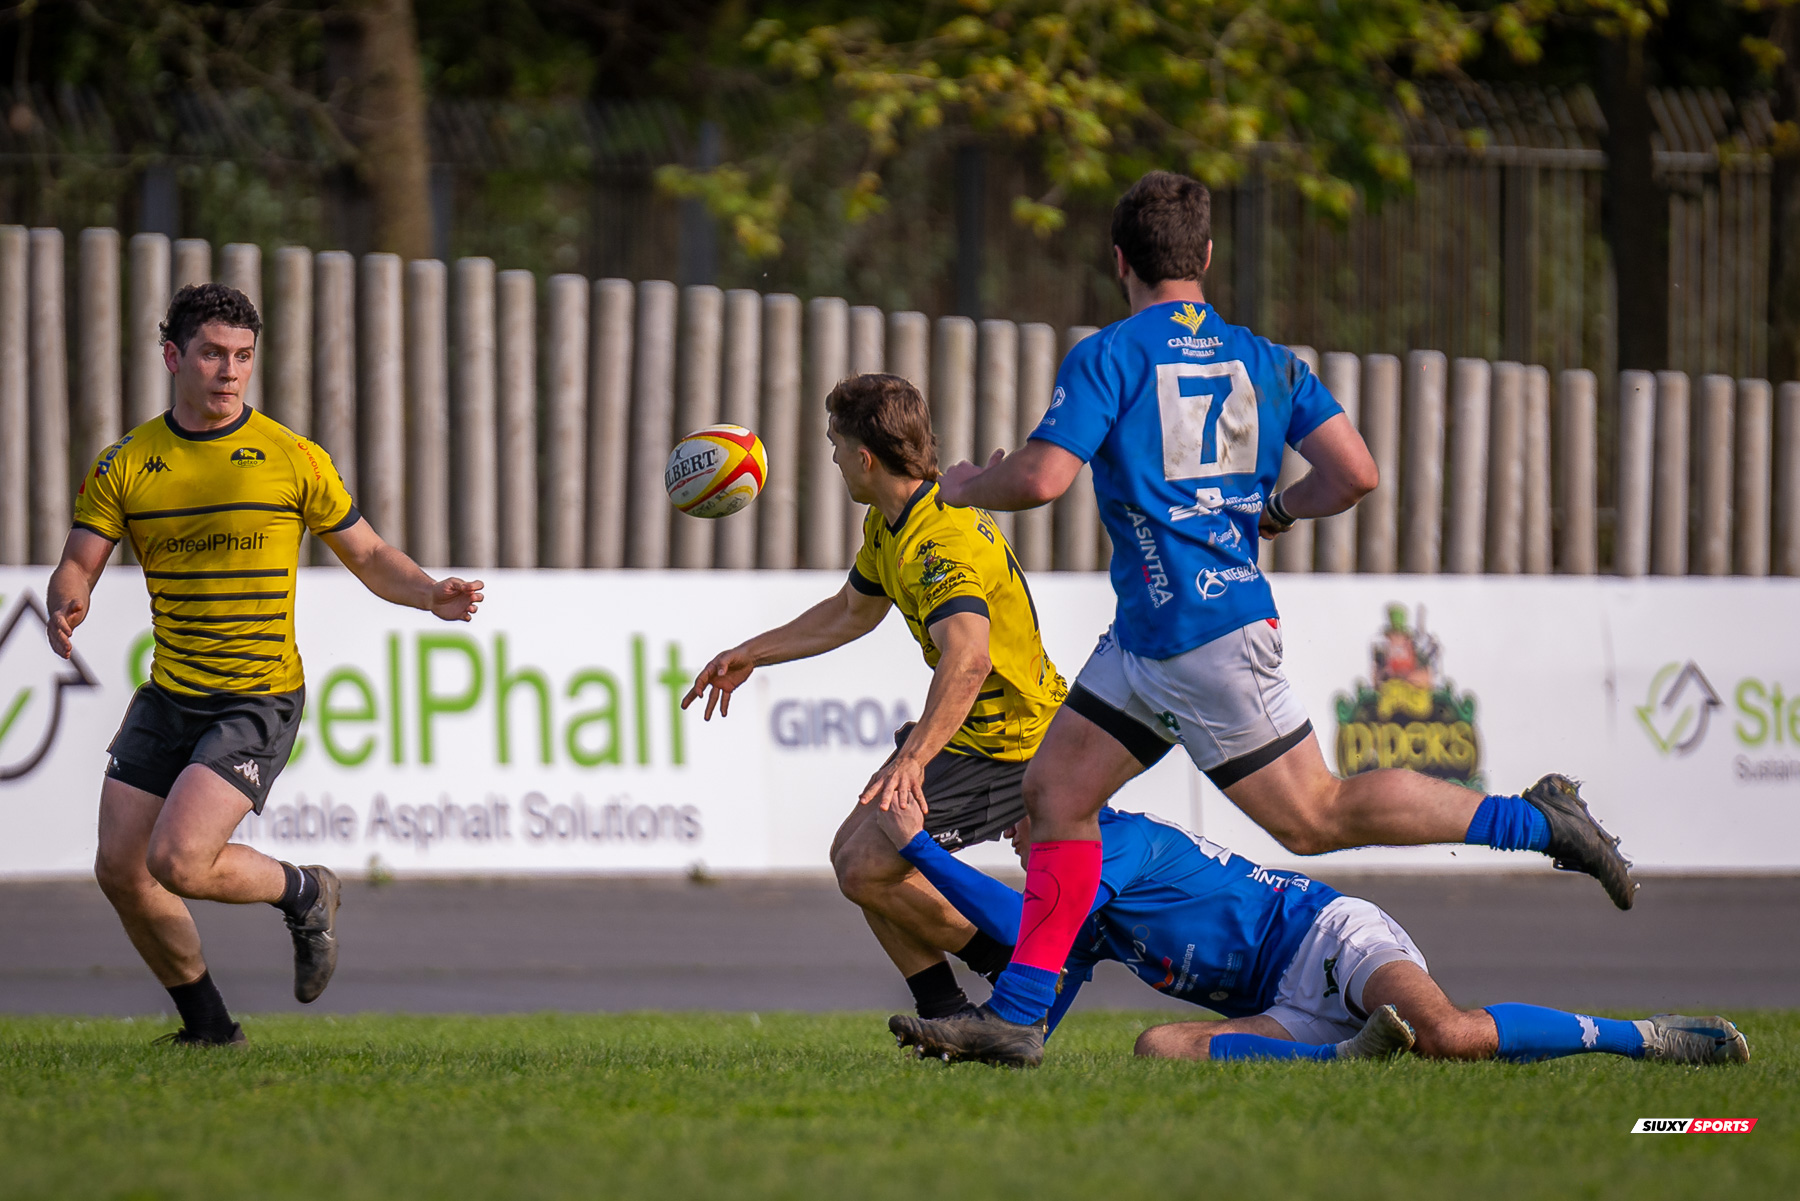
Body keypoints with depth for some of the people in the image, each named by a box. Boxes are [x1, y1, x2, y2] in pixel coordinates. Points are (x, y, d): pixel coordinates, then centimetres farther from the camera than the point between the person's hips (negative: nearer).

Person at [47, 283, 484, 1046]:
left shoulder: (293, 460, -5)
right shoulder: (125, 466, 3)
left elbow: (369, 557, 3)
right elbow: (79, 562, 1)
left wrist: (431, 595, -17)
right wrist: (68, 603, -23)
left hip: (259, 700, -5)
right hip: (168, 697, 5)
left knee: (178, 861, -21)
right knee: (120, 869, 1)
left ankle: (303, 896, 10)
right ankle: (208, 1024, 21)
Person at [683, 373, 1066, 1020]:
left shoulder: (942, 544, -29)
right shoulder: (888, 525, 5)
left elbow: (969, 659, -46)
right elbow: (851, 611, 25)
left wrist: (913, 759, -58)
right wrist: (752, 654, 26)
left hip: (1008, 745, -10)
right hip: (970, 730, 10)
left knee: (868, 869, -15)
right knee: (851, 851, 11)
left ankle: (1019, 972, -2)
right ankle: (948, 1016, 13)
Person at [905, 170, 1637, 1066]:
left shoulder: (1106, 357, -10)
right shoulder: (1265, 360, 10)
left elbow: (1041, 478, -18)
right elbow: (1353, 474, 2)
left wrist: (965, 485, 3)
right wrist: (1273, 513, 22)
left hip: (1202, 631, -8)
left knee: (1315, 816, -2)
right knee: (1054, 789, 9)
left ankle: (1535, 822, -3)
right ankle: (1015, 1014, 6)